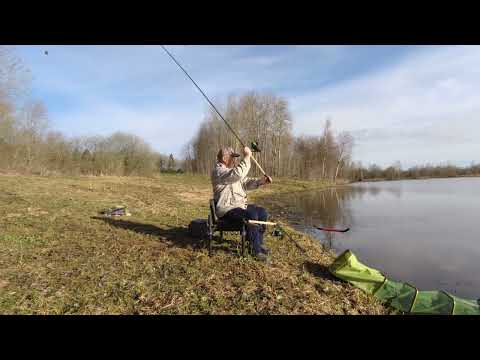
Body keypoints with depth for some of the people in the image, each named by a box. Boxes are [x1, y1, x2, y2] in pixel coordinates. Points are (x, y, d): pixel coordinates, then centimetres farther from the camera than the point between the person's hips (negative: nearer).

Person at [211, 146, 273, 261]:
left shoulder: (232, 170, 17)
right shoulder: (218, 171, -15)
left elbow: (246, 182, 13)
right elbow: (238, 174, -33)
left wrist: (261, 180, -4)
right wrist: (247, 157, -25)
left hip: (240, 205, 10)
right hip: (226, 210, -10)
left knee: (262, 212, 0)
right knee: (251, 215, -28)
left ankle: (259, 243, 9)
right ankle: (257, 250, -16)